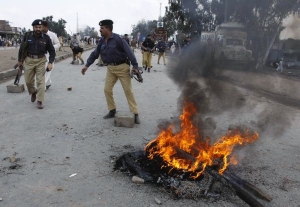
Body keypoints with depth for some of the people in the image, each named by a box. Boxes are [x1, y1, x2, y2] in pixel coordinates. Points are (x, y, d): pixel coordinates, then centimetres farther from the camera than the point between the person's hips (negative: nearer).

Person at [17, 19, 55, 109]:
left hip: (40, 61, -1)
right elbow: (22, 48, 8)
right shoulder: (27, 36, -2)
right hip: (29, 60, 1)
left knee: (40, 81, -5)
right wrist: (20, 60, 11)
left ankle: (40, 101, 1)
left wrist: (50, 63, -9)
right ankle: (33, 92, 39)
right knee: (28, 81, 8)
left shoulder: (46, 38, -3)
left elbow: (52, 51, 2)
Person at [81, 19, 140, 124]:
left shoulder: (117, 39, -17)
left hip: (122, 67, -6)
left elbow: (129, 52, -19)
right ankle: (112, 111, 19)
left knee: (128, 90, -4)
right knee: (107, 89, 4)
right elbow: (95, 54, 11)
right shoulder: (102, 41, 4)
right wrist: (87, 65, 7)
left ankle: (135, 114, 2)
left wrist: (135, 66, -23)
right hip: (110, 68, 7)